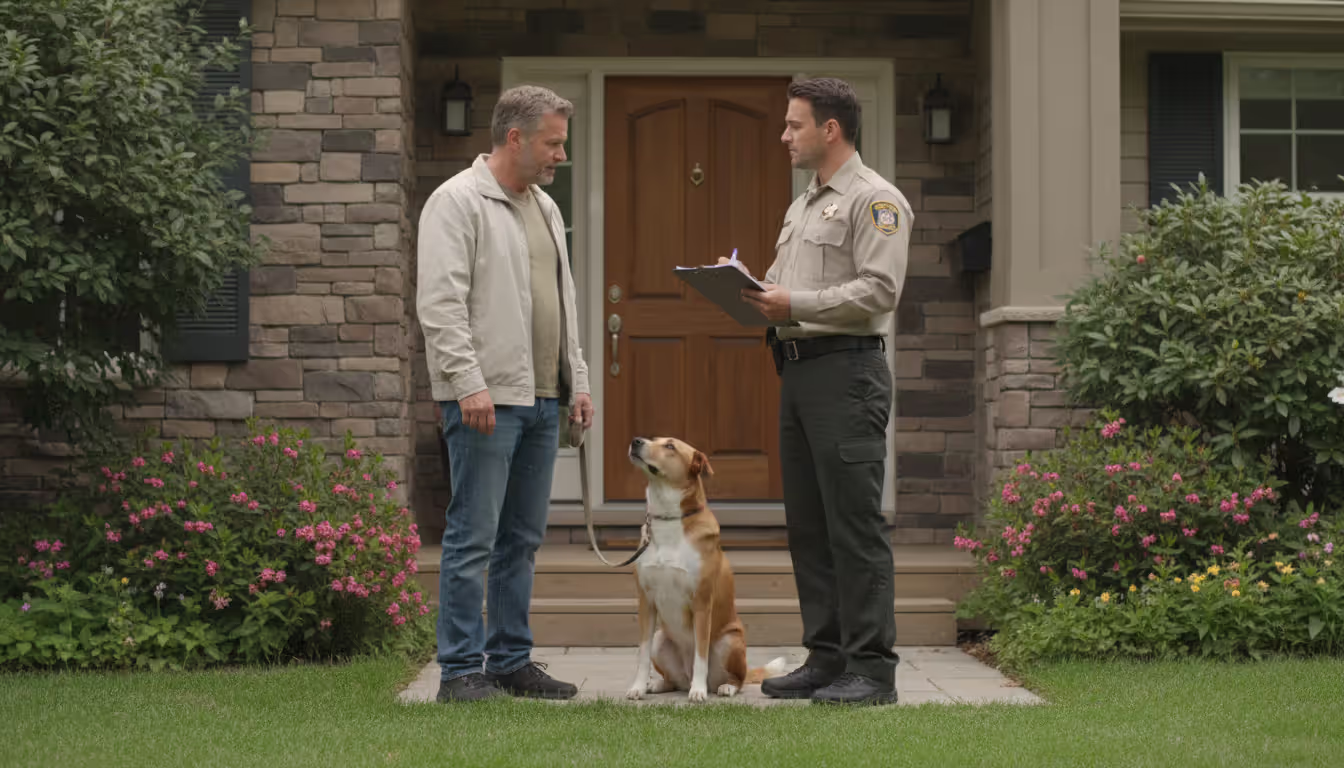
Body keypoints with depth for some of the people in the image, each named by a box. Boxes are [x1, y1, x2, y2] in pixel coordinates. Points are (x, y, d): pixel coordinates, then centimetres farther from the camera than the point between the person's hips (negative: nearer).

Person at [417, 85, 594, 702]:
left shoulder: (545, 207, 19)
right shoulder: (457, 201, -7)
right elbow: (440, 304, -16)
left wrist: (576, 381, 18)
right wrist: (468, 383, -22)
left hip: (541, 399, 9)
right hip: (486, 400, -8)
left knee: (522, 539, 11)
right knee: (473, 537, -6)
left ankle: (511, 660, 17)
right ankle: (461, 669, -2)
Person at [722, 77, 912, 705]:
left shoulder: (875, 200, -7)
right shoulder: (804, 205, 23)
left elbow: (879, 290, -17)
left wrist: (796, 304, -20)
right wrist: (751, 291, 5)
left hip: (846, 370, -10)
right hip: (797, 368, 10)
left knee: (854, 524, -10)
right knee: (807, 524, 10)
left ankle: (872, 669, -7)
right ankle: (826, 658, 16)